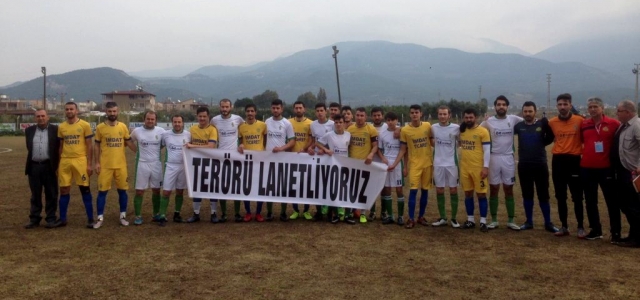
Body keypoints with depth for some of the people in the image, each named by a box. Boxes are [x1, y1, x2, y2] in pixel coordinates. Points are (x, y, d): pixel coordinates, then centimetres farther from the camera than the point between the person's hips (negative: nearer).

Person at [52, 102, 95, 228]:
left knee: (85, 189, 1)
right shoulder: (61, 127, 9)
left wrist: (90, 164, -7)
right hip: (65, 161, 4)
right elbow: (60, 147, 14)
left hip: (80, 160, -4)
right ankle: (62, 219, 18)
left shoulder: (84, 125, -2)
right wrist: (58, 164, 11)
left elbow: (89, 146, -2)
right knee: (64, 190, 8)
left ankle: (90, 219, 7)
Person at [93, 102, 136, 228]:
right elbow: (97, 146, 3)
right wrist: (97, 162, -3)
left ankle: (123, 216, 19)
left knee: (122, 190, 7)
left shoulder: (123, 127, 2)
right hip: (105, 165, -1)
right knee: (102, 191, 2)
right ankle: (100, 218, 11)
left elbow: (129, 143, 10)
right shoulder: (100, 127, -2)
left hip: (121, 165, 2)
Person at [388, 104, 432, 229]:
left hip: (428, 163, 2)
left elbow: (433, 142, 10)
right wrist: (395, 164, -8)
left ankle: (421, 217, 20)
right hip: (414, 164, -2)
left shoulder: (428, 126, -1)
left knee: (425, 190, 8)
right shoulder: (405, 130, -6)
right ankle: (411, 219, 0)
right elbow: (403, 150, 0)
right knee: (413, 190, -8)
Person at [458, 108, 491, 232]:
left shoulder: (483, 131, -8)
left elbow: (487, 150, -9)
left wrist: (485, 167, -15)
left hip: (478, 168, -5)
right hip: (464, 167, 5)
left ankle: (483, 221, 7)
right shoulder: (461, 130, 7)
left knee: (481, 194, 0)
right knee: (468, 193, 10)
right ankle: (470, 220, 20)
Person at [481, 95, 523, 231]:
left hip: (508, 158, 1)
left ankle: (511, 221, 13)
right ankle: (494, 220, 13)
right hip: (494, 158, -1)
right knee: (494, 189, 5)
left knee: (509, 190, 6)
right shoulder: (488, 121, -2)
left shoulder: (513, 119, 1)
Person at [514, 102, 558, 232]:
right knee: (527, 195, 10)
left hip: (540, 165, -1)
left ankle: (548, 223, 14)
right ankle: (529, 222, 20)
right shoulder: (519, 126, 2)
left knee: (543, 196, 4)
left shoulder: (542, 124, -3)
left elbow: (550, 138, 0)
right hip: (524, 166, 2)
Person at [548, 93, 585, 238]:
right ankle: (564, 226, 17)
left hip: (574, 161, -3)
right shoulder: (552, 122, 3)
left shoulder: (579, 120, -5)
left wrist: (583, 151, 1)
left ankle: (580, 227, 12)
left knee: (577, 196, 1)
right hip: (558, 161, 3)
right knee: (560, 197, 8)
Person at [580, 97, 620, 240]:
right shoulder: (583, 125, 5)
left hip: (606, 168, -3)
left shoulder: (613, 124, -5)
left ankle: (616, 232, 14)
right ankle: (595, 230, 22)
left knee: (612, 201, 4)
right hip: (587, 168, 4)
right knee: (590, 201, 10)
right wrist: (584, 154, 8)